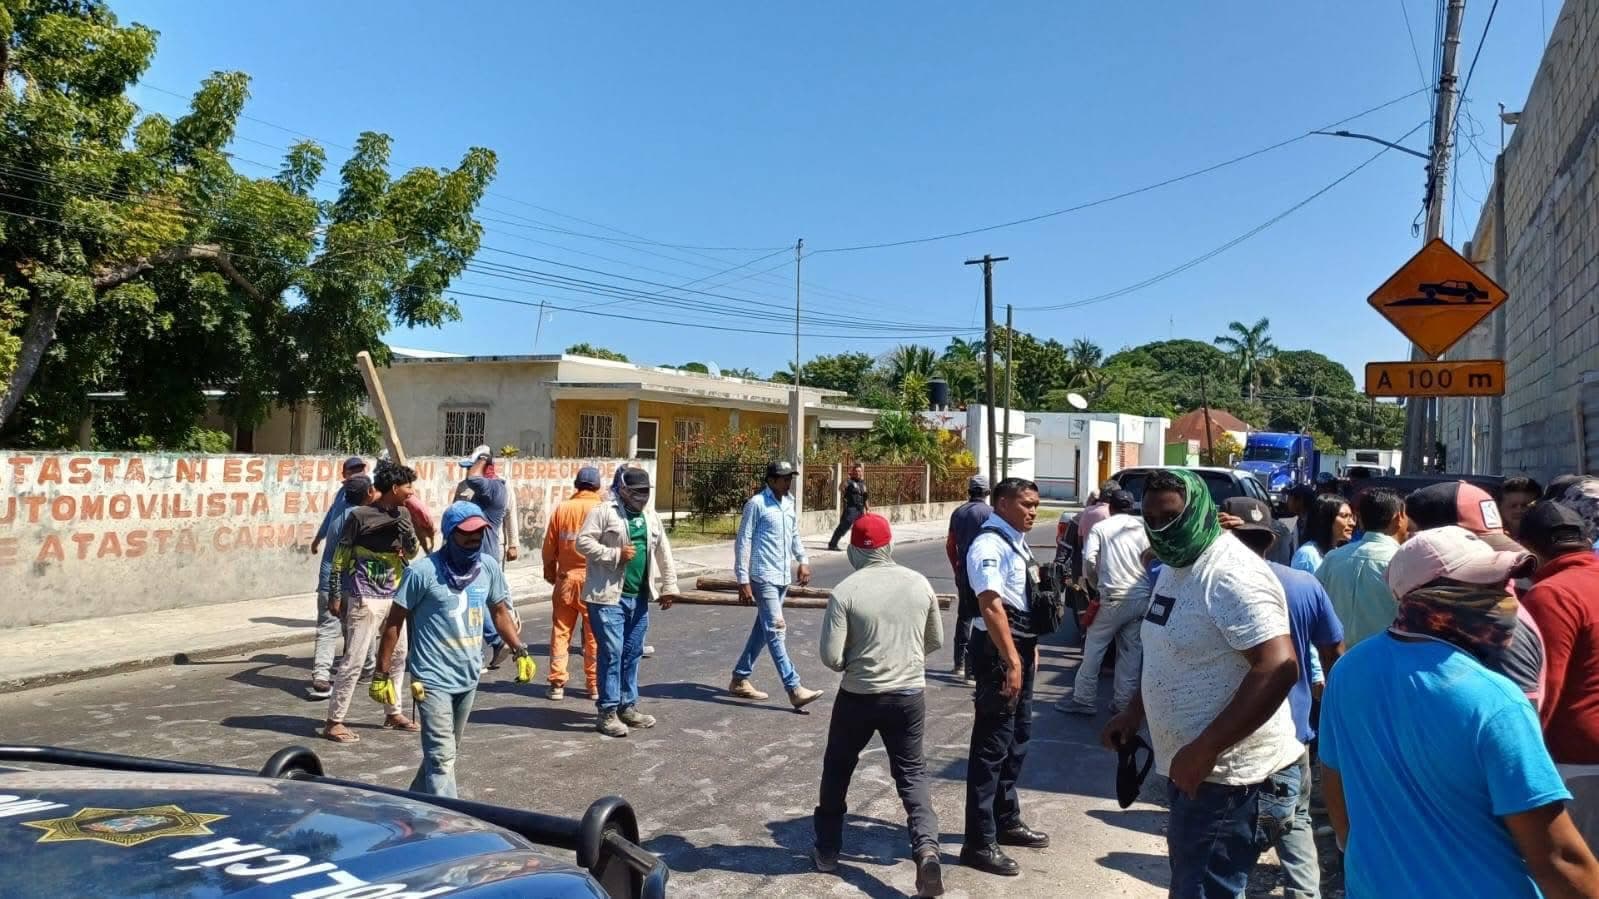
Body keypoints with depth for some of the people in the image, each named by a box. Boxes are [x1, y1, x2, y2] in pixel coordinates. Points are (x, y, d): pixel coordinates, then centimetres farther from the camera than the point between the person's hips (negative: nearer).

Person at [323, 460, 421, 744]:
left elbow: (411, 553, 10)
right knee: (353, 660, -6)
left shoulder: (402, 514, 6)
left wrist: (408, 533, -11)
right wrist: (335, 596, -8)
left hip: (393, 597, 7)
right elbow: (340, 557, -8)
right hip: (365, 599, -7)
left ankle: (393, 713, 30)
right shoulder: (360, 515, -12)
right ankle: (334, 722, 3)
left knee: (397, 654, 16)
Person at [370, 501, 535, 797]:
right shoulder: (423, 571, -16)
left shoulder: (489, 567, 0)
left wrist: (520, 651, 5)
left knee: (446, 752, 20)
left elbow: (500, 611, 14)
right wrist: (382, 675, -8)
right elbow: (394, 622, -9)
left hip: (469, 677, 6)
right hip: (433, 679, -6)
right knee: (442, 758, -8)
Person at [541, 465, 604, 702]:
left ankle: (557, 684, 11)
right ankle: (595, 685, 12)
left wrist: (550, 574, 19)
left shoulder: (561, 509, 1)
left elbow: (550, 547, 5)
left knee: (560, 631, 10)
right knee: (593, 634, 7)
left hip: (566, 578, 2)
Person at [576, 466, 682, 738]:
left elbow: (663, 552, 17)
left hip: (639, 597, 7)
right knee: (611, 653, -6)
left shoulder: (650, 515, 15)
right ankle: (608, 712, 3)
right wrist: (616, 554, -15)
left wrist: (669, 585, 13)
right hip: (608, 596, -6)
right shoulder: (603, 511, -6)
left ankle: (628, 706, 24)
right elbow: (583, 541, -12)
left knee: (632, 654, 13)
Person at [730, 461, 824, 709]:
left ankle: (740, 679, 24)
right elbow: (743, 542, -11)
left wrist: (803, 560, 8)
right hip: (763, 577, -8)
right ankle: (794, 689, -10)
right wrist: (743, 580, -15)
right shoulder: (756, 504, -10)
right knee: (776, 630, -9)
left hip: (783, 577, 8)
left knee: (763, 630, 13)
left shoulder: (789, 504, 12)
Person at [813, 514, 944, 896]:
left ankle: (827, 850, 29)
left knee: (837, 769, 18)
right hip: (909, 693, 2)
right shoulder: (919, 583, -2)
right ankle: (926, 848, -8)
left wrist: (853, 664, 6)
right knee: (912, 773, 12)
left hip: (858, 695, -2)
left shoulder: (846, 591, -14)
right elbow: (936, 641, 9)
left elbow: (831, 656, -15)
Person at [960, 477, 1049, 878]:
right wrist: (1011, 661, -26)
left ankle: (1007, 821, 37)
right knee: (993, 743, -3)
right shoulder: (990, 544, -19)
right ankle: (979, 843, 6)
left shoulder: (1017, 542, 11)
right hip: (999, 650, -10)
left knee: (1018, 738, 20)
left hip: (1020, 646, 10)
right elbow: (991, 605, -25)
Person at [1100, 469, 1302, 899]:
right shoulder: (1174, 569, 11)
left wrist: (1203, 749, -30)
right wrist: (1134, 713, 14)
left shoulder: (1232, 576, -21)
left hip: (1233, 778, -10)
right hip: (1193, 770, 10)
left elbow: (1278, 669, -30)